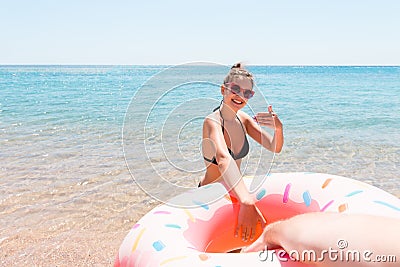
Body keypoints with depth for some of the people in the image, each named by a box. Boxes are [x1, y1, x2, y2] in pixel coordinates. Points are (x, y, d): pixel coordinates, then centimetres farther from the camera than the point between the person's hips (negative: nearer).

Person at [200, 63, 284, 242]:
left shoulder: (243, 119, -1)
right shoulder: (212, 122, -24)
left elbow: (275, 148, -4)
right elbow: (224, 159, -42)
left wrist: (278, 128, -27)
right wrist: (247, 202, -57)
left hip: (233, 192, 6)